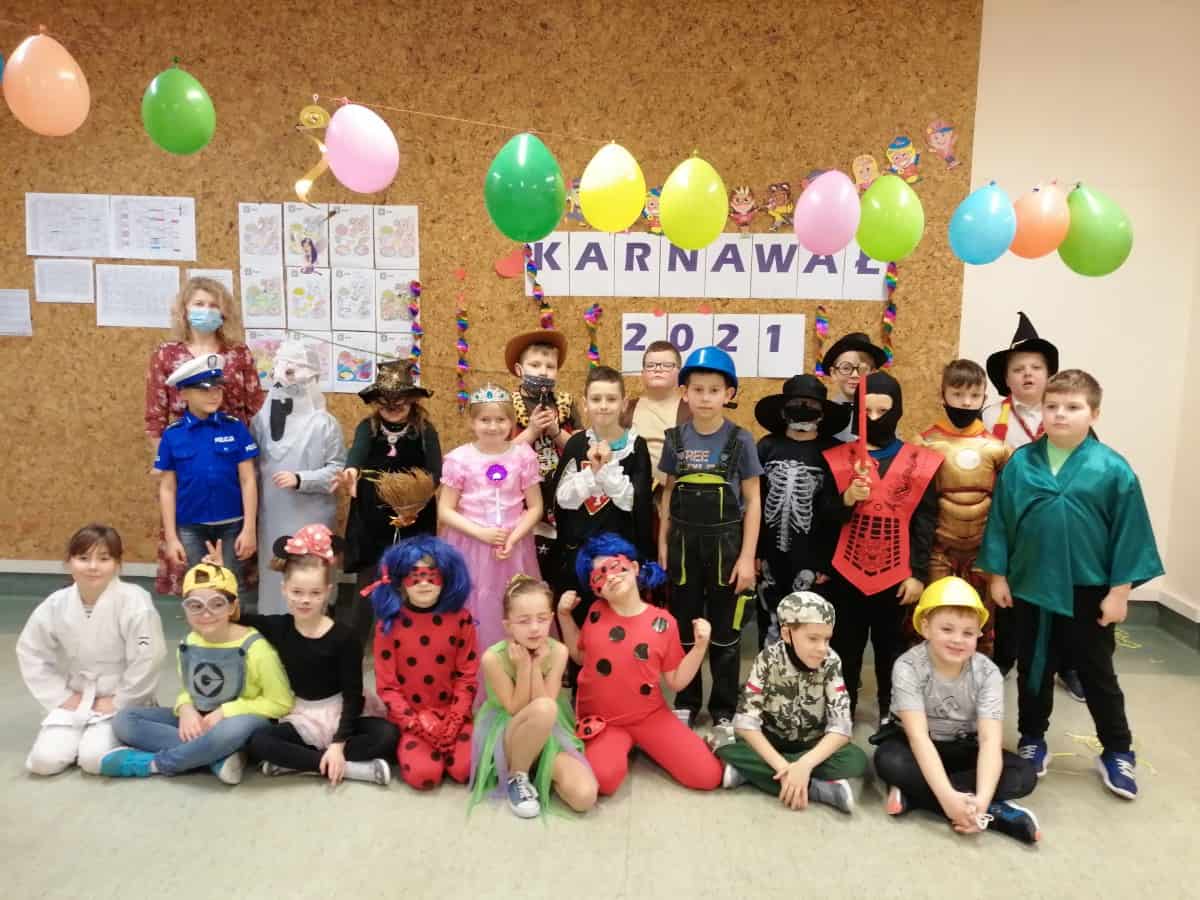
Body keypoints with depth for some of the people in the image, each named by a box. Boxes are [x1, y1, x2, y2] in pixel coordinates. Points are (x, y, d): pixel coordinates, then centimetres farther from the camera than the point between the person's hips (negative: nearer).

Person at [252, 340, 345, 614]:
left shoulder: (324, 423, -9)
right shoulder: (262, 419, 1)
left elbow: (338, 468, -7)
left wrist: (300, 479, -17)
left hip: (311, 517, -3)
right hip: (272, 515, 3)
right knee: (273, 573, 11)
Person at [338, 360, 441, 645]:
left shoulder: (425, 430, -1)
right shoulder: (367, 427, 1)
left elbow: (435, 472, -10)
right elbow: (357, 452, -19)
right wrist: (350, 471, -43)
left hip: (414, 525, 0)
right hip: (371, 524, 1)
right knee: (367, 589, 6)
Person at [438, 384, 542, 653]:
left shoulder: (523, 455, -2)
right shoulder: (459, 458, -5)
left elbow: (535, 507, 2)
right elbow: (445, 511, -4)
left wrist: (513, 538, -12)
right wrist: (482, 533, -14)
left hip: (512, 548, 1)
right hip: (470, 547, -1)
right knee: (474, 612, 5)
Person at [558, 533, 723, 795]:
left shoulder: (663, 622, -7)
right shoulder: (596, 613, -2)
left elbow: (676, 681, -2)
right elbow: (580, 655, 13)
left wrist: (700, 646, -15)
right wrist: (564, 615, 2)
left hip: (650, 715, 0)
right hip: (601, 719, 0)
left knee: (709, 776, -10)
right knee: (604, 779, -30)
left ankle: (645, 745, 13)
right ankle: (622, 747, 5)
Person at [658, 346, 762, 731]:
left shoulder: (740, 440, -7)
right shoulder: (676, 438, 1)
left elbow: (752, 501, -6)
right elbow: (669, 492, 9)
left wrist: (747, 556, -9)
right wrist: (662, 543, 7)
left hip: (725, 543, -2)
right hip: (684, 543, 2)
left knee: (724, 633, 8)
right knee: (684, 628, 12)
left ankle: (724, 709, 23)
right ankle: (686, 702, 29)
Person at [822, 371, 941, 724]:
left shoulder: (920, 462, 0)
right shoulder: (837, 458, 1)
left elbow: (925, 523, 0)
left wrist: (918, 574, -3)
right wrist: (847, 499, -21)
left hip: (896, 573, 0)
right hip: (846, 572, 0)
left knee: (891, 648, 11)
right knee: (845, 647, 9)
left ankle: (891, 715, 25)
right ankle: (842, 711, 22)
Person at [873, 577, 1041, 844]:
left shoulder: (987, 672, -17)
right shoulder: (908, 667, -24)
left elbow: (990, 739, -26)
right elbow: (918, 736, -30)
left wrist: (981, 799, -41)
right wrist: (947, 796, -43)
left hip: (962, 750, 3)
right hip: (919, 750, -3)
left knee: (1024, 775, -22)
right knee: (889, 761, -34)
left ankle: (913, 793, -25)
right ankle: (994, 814, -28)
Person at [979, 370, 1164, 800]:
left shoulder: (1113, 469, -10)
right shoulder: (1020, 464, -5)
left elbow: (1129, 533, -6)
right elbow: (1000, 522, 1)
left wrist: (1119, 590, -6)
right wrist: (997, 574, 1)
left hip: (1089, 591, -2)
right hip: (1029, 587, 2)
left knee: (1097, 675, 13)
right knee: (1033, 670, 16)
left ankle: (1118, 752, 31)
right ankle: (1032, 740, 34)